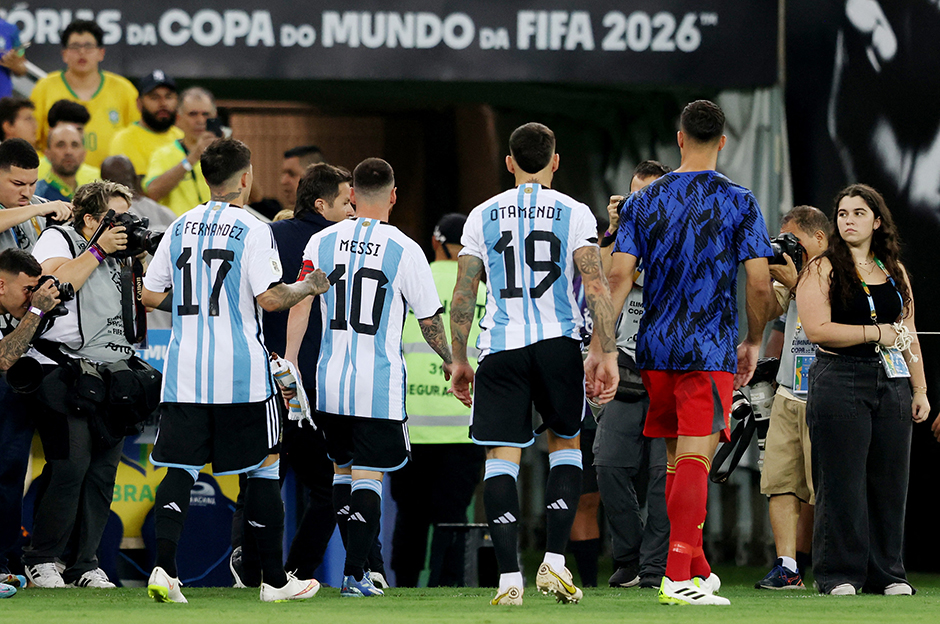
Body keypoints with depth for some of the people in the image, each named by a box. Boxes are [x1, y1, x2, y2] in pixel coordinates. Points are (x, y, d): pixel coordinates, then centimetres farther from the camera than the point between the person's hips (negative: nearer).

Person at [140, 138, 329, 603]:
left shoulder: (179, 228, 8)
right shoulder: (251, 230, -7)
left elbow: (150, 296, 11)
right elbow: (270, 297, -14)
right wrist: (309, 287, 4)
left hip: (184, 370, 4)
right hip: (240, 370, -4)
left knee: (180, 467, 3)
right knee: (262, 468, 6)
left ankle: (164, 567, -14)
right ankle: (274, 579, 10)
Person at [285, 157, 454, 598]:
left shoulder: (322, 242, 2)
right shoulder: (404, 250, -6)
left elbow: (300, 303, -3)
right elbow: (429, 320, 1)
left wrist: (289, 363, 1)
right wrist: (450, 361, 17)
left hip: (330, 380, 3)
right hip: (379, 383, -3)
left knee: (343, 469, 19)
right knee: (368, 475, 0)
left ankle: (359, 563, 24)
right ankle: (355, 573, -6)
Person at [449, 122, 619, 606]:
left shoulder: (482, 216, 7)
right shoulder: (574, 214, 2)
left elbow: (463, 294, 6)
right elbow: (596, 286, -8)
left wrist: (459, 360, 13)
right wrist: (605, 353, -6)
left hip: (500, 348, 0)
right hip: (557, 343, 0)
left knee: (501, 456, 1)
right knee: (565, 443, 17)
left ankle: (508, 576, -8)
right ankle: (554, 562, 5)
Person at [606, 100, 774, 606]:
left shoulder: (643, 201, 6)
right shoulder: (738, 202, -3)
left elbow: (619, 277, -1)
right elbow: (759, 284, -6)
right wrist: (753, 344, 9)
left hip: (655, 350, 4)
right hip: (709, 351, -4)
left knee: (677, 461, 15)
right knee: (694, 460, -9)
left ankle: (698, 569, 25)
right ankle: (679, 578, -19)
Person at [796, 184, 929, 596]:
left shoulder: (894, 272, 17)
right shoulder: (822, 270, 0)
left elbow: (908, 334, 20)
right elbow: (817, 329, -12)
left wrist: (920, 389, 14)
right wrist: (877, 333, -11)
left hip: (891, 384, 5)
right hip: (839, 382, -5)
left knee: (889, 481, 3)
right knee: (842, 483, -6)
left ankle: (887, 573, 9)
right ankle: (838, 574, -2)